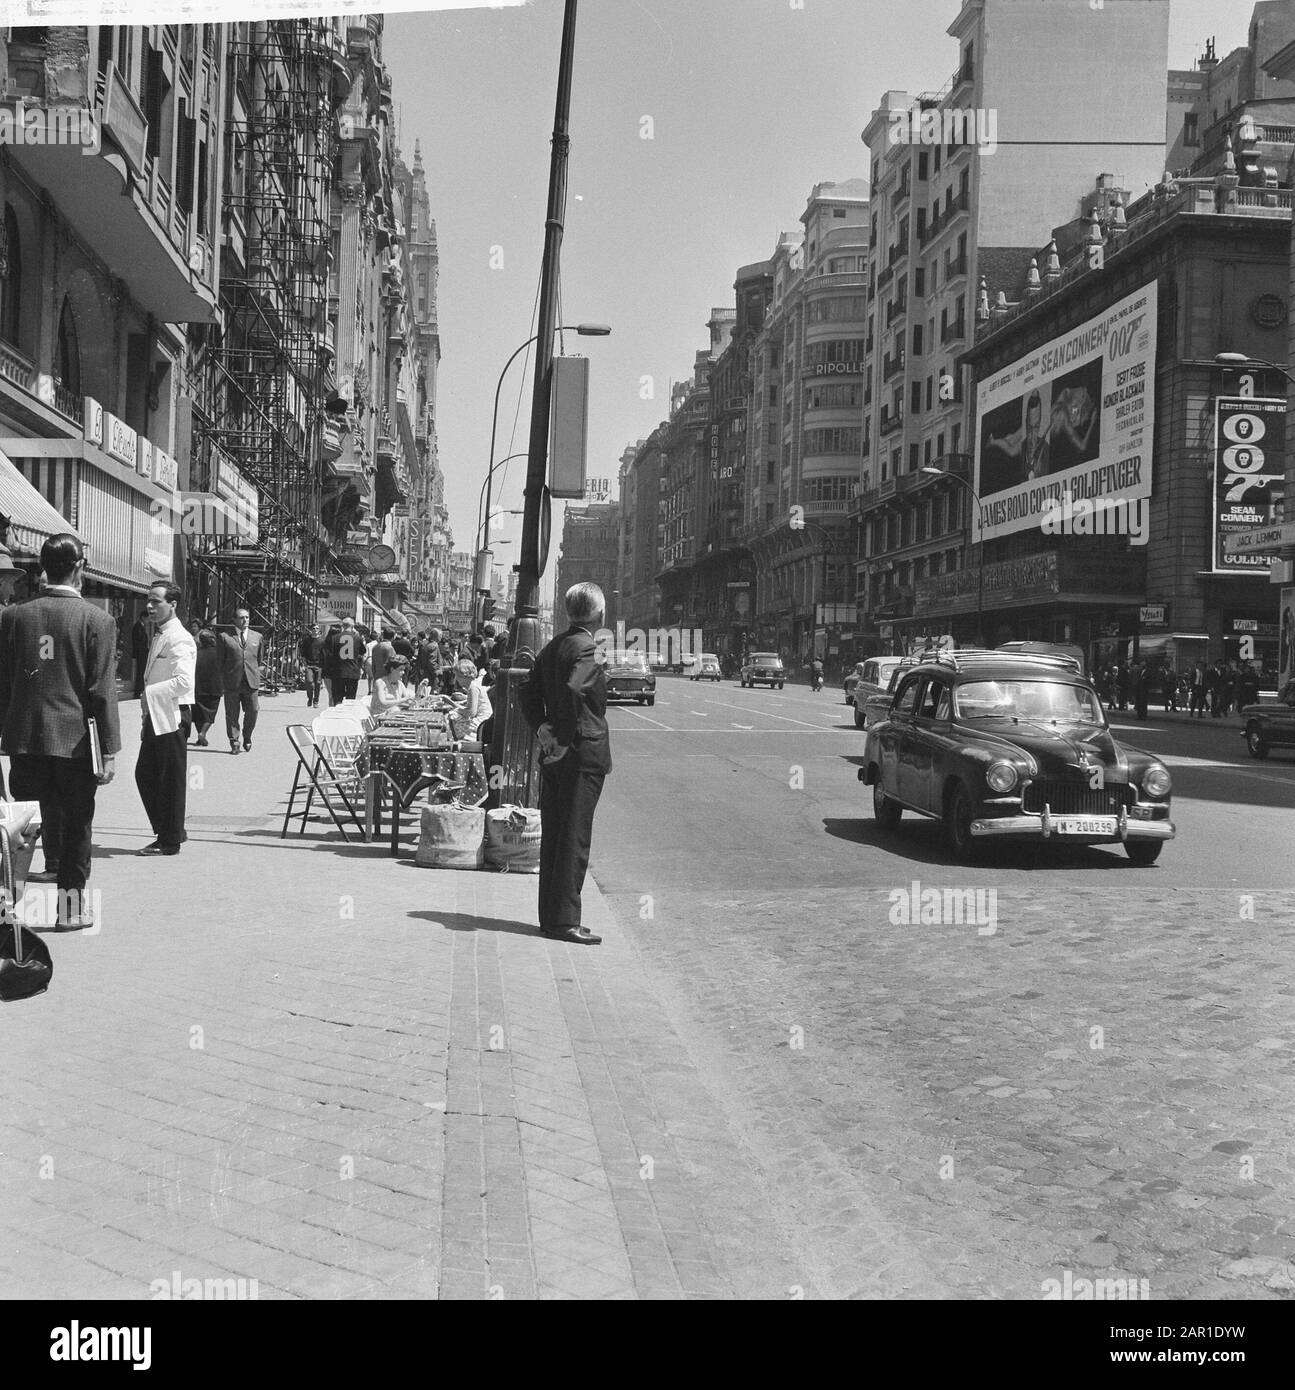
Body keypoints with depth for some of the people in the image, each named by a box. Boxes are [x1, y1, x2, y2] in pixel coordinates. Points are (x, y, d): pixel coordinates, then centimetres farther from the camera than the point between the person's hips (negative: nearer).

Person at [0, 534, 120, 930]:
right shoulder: (97, 621, -8)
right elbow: (102, 692, -9)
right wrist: (109, 750, -6)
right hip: (74, 738, -3)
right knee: (76, 823, 8)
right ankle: (70, 906, 13)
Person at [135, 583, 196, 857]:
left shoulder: (179, 639, -14)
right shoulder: (159, 636, 17)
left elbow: (184, 681, -26)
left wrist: (149, 694, -20)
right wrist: (147, 711, 17)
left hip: (172, 715, -10)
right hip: (156, 715, 10)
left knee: (170, 779, -2)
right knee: (145, 774, 13)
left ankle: (169, 841, 6)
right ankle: (169, 832, 22)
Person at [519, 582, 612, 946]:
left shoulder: (553, 647, 12)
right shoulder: (587, 649, -15)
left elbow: (529, 689, 14)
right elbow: (572, 690, -29)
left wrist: (542, 728, 9)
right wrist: (566, 738, -20)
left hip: (555, 754, 8)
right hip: (584, 753, -8)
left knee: (553, 835, 13)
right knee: (575, 838, -4)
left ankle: (550, 916, 19)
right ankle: (564, 920, -1)